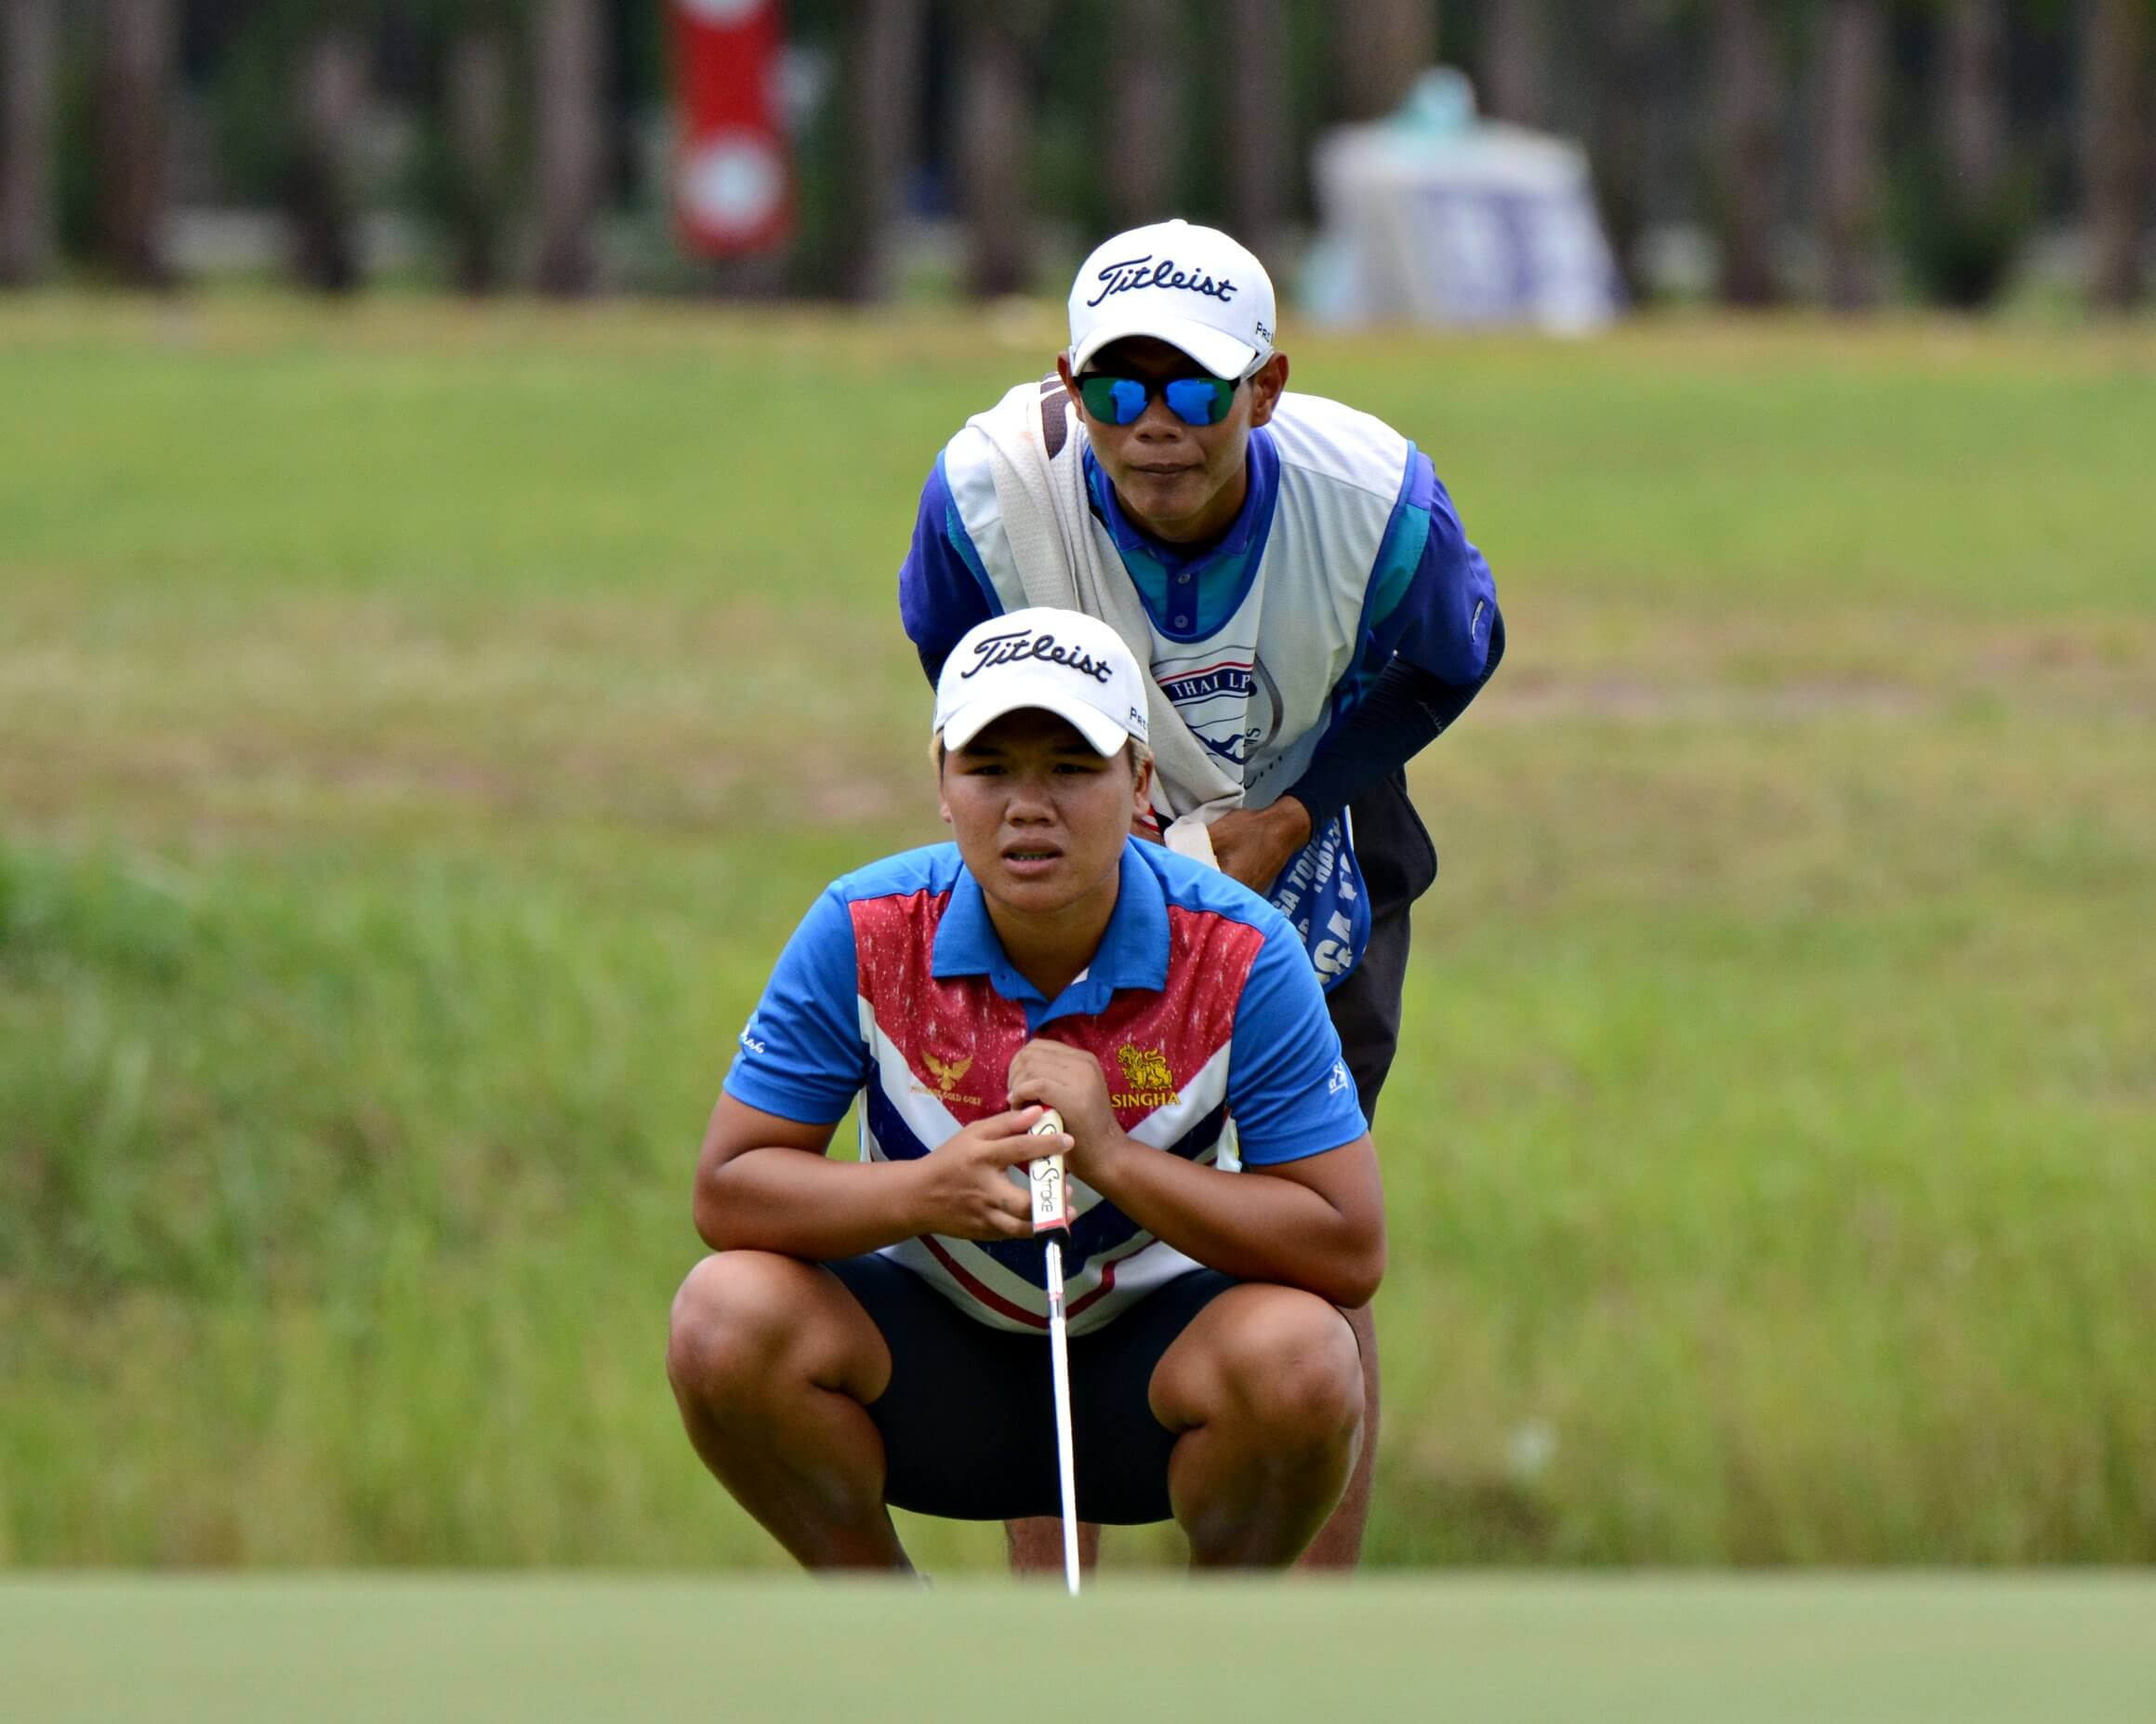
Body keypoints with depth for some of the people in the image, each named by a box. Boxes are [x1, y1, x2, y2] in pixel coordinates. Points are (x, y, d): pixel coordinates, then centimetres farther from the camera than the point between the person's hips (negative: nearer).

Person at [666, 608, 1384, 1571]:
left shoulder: (1239, 954, -17)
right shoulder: (864, 935, -14)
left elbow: (1350, 1252, -19)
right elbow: (726, 1192, -13)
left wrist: (1113, 1159, -30)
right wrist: (927, 1191, -32)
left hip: (1146, 1363, -1)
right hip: (933, 1343, 1)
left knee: (1298, 1357, -34)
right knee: (726, 1316, -28)